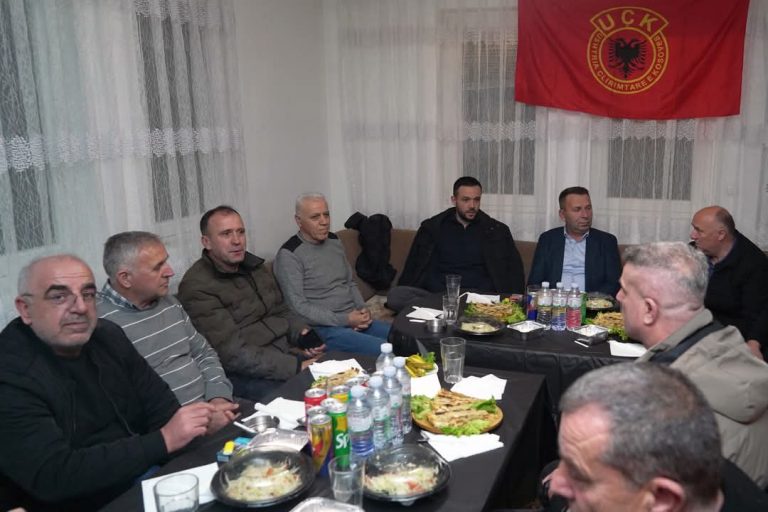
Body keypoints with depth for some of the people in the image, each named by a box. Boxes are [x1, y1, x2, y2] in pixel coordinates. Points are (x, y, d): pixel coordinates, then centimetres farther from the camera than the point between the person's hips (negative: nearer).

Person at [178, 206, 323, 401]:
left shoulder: (255, 266, 12)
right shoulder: (196, 286, -13)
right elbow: (233, 353, -19)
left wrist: (303, 333, -1)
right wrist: (296, 367, -22)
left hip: (288, 353, 8)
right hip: (244, 373, -8)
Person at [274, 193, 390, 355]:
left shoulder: (335, 241, 12)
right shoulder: (289, 255, -11)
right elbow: (298, 307, -16)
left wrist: (363, 309, 1)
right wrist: (345, 320, -17)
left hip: (355, 320, 8)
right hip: (324, 327, -8)